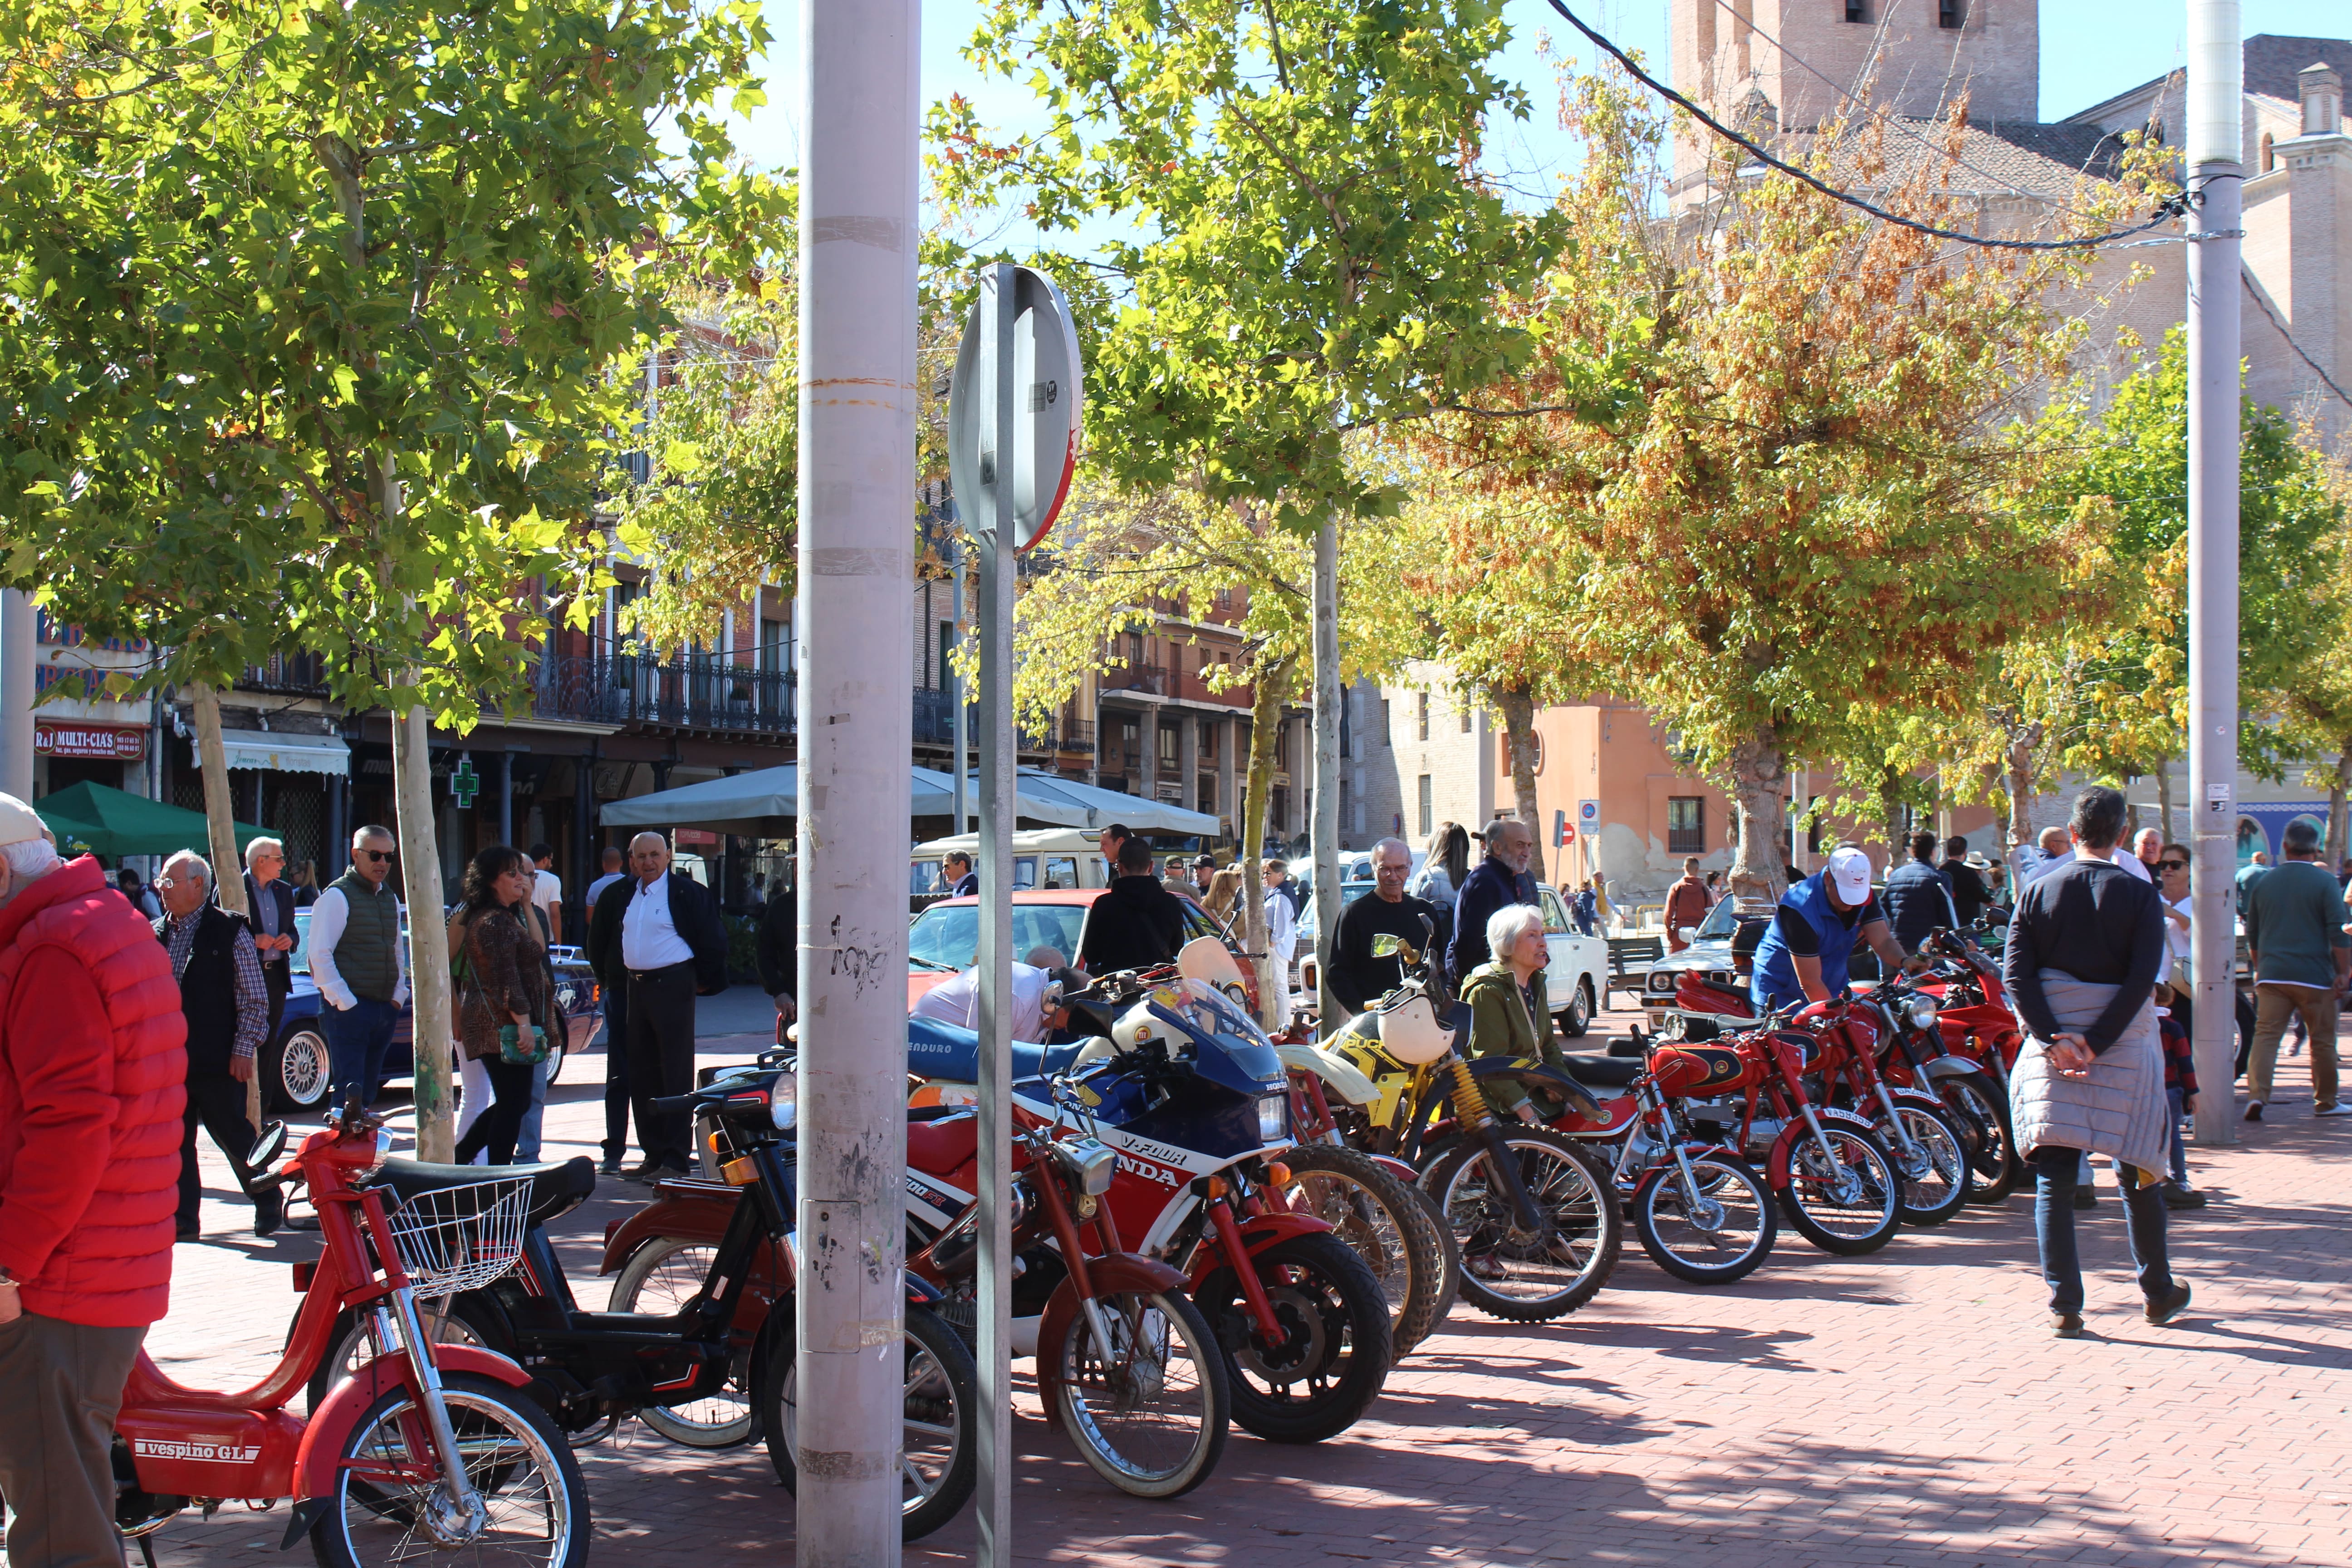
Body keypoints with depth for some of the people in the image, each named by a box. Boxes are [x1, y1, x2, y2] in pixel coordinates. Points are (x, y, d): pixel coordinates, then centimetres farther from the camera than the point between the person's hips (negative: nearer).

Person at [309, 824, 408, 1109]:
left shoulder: (390, 899, 17)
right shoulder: (337, 896, -7)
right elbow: (320, 955, -12)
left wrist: (398, 996, 11)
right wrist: (344, 1002, -16)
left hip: (384, 1009, 7)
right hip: (349, 1008, -7)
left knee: (368, 1092, 10)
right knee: (349, 1093, -11)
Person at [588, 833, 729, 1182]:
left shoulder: (687, 893, -5)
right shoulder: (619, 896, 12)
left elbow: (713, 939, -3)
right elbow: (599, 941, 26)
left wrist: (706, 980, 1)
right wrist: (608, 976, 22)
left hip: (673, 986, -7)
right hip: (634, 987, 7)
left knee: (676, 1074, -6)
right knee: (641, 1075, 9)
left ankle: (676, 1160, -4)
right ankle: (654, 1155, 16)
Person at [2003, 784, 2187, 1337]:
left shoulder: (2039, 891, 3)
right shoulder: (2139, 895, -4)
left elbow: (2016, 972, -5)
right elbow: (2142, 980, -13)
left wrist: (2054, 1040, -10)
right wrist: (2096, 1044, -13)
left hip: (2052, 1045, 1)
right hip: (2123, 1051, -1)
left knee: (2055, 1180, 2)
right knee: (2137, 1175, 12)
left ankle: (2064, 1306, -2)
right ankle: (2159, 1292, 25)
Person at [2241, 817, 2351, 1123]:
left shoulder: (2264, 882, 8)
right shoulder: (2324, 881, -5)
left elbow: (2252, 935, 16)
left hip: (2271, 975, 3)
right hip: (2314, 977, -3)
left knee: (2266, 1035, -1)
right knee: (2323, 1040, 10)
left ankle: (2257, 1094, -18)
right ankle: (2326, 1101, 19)